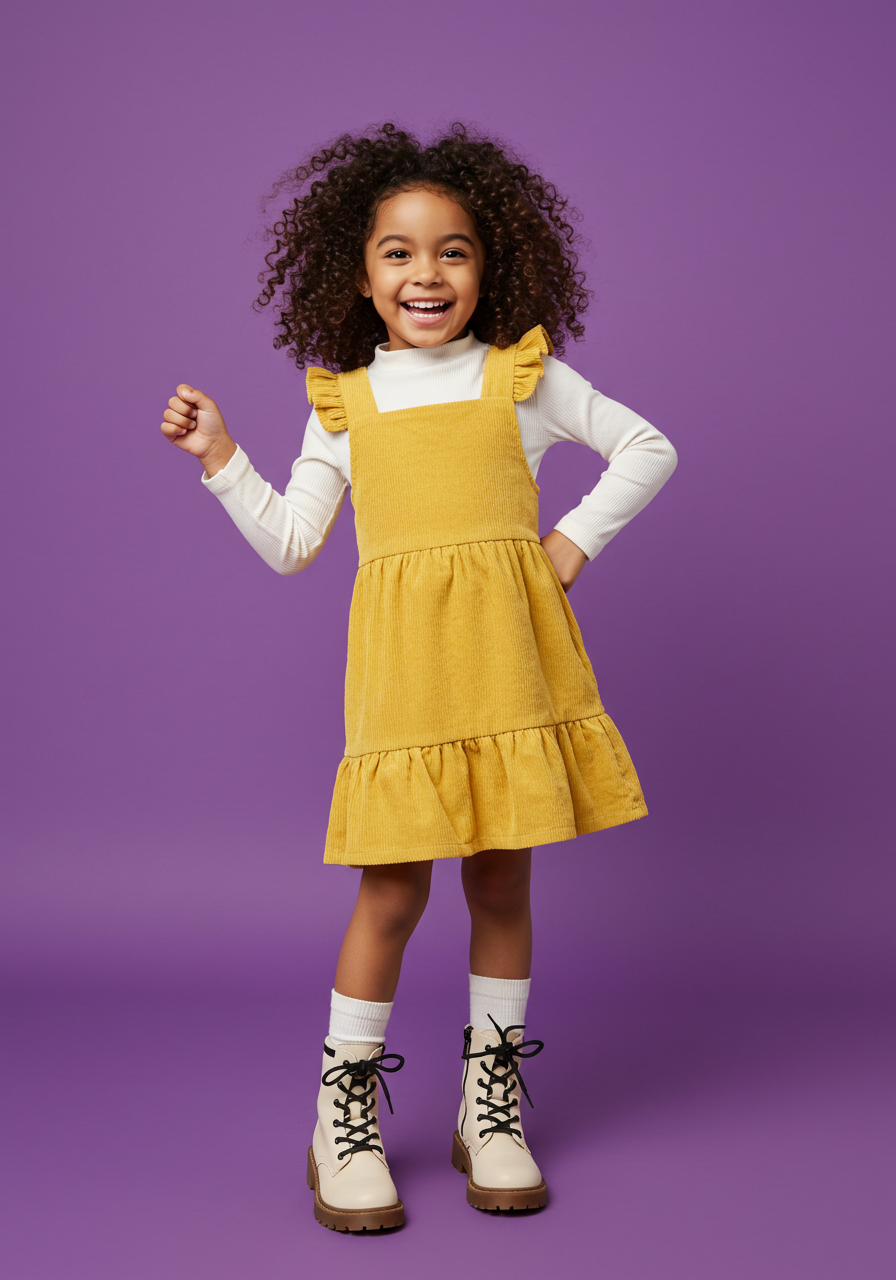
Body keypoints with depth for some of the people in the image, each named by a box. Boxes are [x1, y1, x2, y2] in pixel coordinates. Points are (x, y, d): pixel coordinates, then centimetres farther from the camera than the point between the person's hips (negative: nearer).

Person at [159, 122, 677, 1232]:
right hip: (403, 660, 0)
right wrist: (220, 459, 2)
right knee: (393, 889, 0)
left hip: (510, 652, 1)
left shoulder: (522, 375, 7)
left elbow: (649, 447, 12)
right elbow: (291, 544, 9)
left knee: (502, 879, 8)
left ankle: (492, 1108, 24)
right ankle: (344, 1117, 17)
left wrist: (577, 540, 2)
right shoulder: (344, 401, 10)